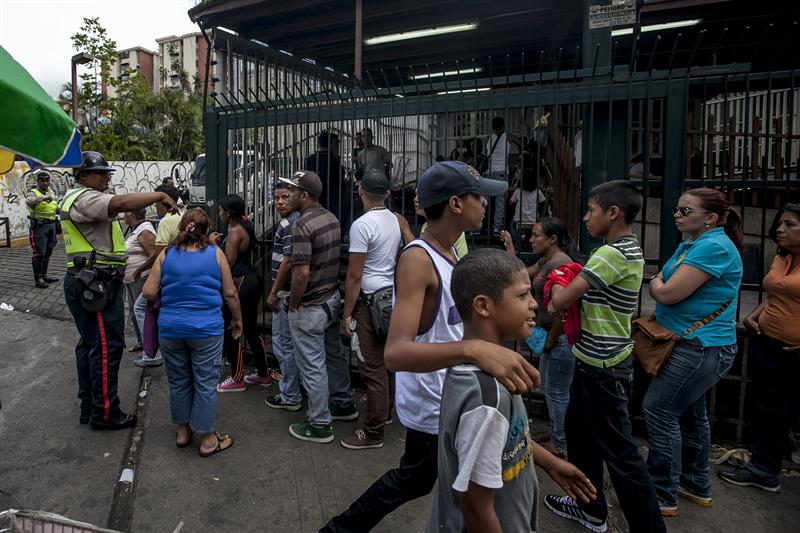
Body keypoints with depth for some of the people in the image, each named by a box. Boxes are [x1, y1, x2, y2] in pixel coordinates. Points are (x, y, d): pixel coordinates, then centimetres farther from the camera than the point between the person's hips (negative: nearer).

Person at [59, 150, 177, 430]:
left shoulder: (78, 198, 21)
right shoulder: (84, 198, -15)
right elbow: (121, 203, -32)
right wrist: (160, 195, -23)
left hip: (87, 283, 11)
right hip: (97, 283, -11)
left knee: (90, 343, 16)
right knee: (107, 346, -5)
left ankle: (88, 407, 26)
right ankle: (104, 413, 4)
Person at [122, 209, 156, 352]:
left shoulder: (144, 231, -18)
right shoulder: (132, 229, 13)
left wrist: (139, 271, -24)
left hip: (141, 279, -10)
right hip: (130, 280, 10)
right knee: (133, 311, 17)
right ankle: (141, 342, 29)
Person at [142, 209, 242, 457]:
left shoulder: (166, 255, 2)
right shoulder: (215, 254, -3)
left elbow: (148, 292, 0)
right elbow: (230, 294, 1)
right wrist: (237, 319, 14)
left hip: (170, 329, 3)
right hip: (206, 330, -3)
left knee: (178, 381, 17)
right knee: (205, 383, 6)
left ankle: (183, 431, 33)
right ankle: (207, 439, 16)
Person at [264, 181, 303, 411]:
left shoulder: (289, 224, -19)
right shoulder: (293, 221, 13)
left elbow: (287, 262, -22)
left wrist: (273, 293, -15)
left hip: (285, 293, -10)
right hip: (290, 292, 10)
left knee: (284, 344, 0)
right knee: (289, 342, 19)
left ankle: (290, 397, 10)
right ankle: (292, 386, 32)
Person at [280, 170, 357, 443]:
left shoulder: (303, 224, -21)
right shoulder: (332, 218, 6)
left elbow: (301, 272, -25)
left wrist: (293, 306, -13)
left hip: (310, 307, -9)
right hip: (332, 298, 9)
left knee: (313, 366, 2)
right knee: (334, 353, 22)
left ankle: (319, 425, 14)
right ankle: (344, 403, 38)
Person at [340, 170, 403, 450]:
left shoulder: (362, 224, -16)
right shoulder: (397, 220, 6)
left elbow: (354, 277, -17)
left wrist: (347, 313, -10)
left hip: (370, 301, -8)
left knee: (373, 368, -1)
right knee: (387, 361, 20)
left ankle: (373, 432, 8)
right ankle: (385, 411, 37)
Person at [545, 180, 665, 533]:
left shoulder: (613, 253, -22)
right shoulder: (629, 249, 11)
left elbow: (562, 299, -20)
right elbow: (582, 293, 15)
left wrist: (555, 302, 2)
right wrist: (564, 300, -3)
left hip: (603, 367, -10)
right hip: (595, 361, 10)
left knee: (618, 450, 0)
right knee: (578, 431, 21)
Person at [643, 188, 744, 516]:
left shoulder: (713, 247, -21)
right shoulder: (691, 245, 12)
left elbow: (667, 293, -25)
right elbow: (659, 284, 12)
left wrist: (657, 285, -5)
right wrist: (660, 284, -8)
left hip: (701, 347, -10)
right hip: (699, 344, 10)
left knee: (659, 411, -7)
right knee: (689, 413, 18)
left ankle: (663, 495, 5)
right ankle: (696, 486, 33)